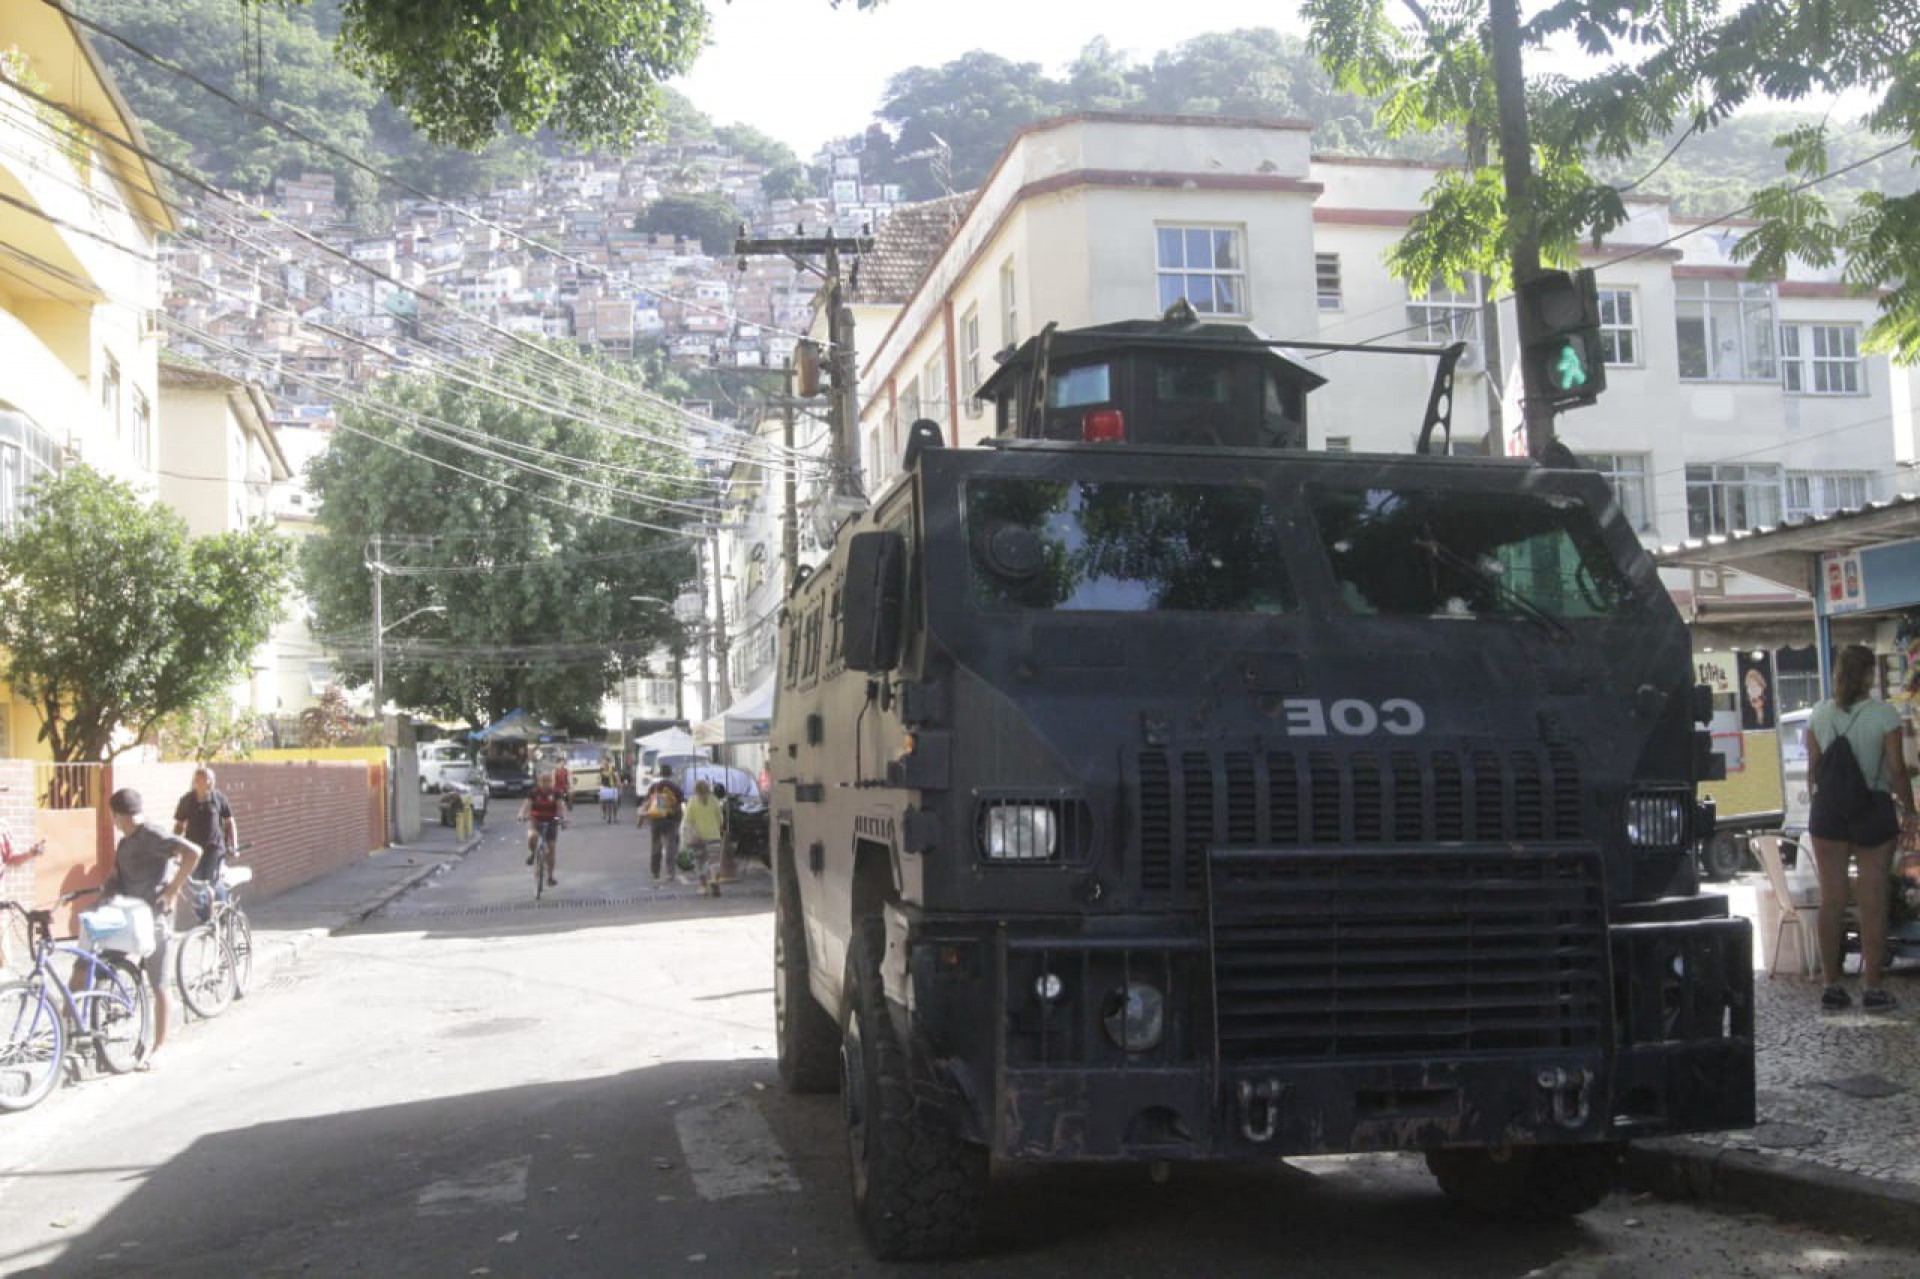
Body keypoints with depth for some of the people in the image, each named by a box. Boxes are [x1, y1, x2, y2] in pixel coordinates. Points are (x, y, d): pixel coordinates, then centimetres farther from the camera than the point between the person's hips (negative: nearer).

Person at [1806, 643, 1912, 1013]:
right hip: (1874, 809, -3)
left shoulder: (1819, 715, 1)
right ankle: (1872, 988, 6)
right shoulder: (1884, 715, -9)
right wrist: (1908, 808, 4)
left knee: (1831, 899, 8)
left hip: (1828, 809, 3)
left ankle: (1832, 987, 12)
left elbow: (1813, 769, 5)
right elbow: (1897, 769, -8)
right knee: (1874, 902, 4)